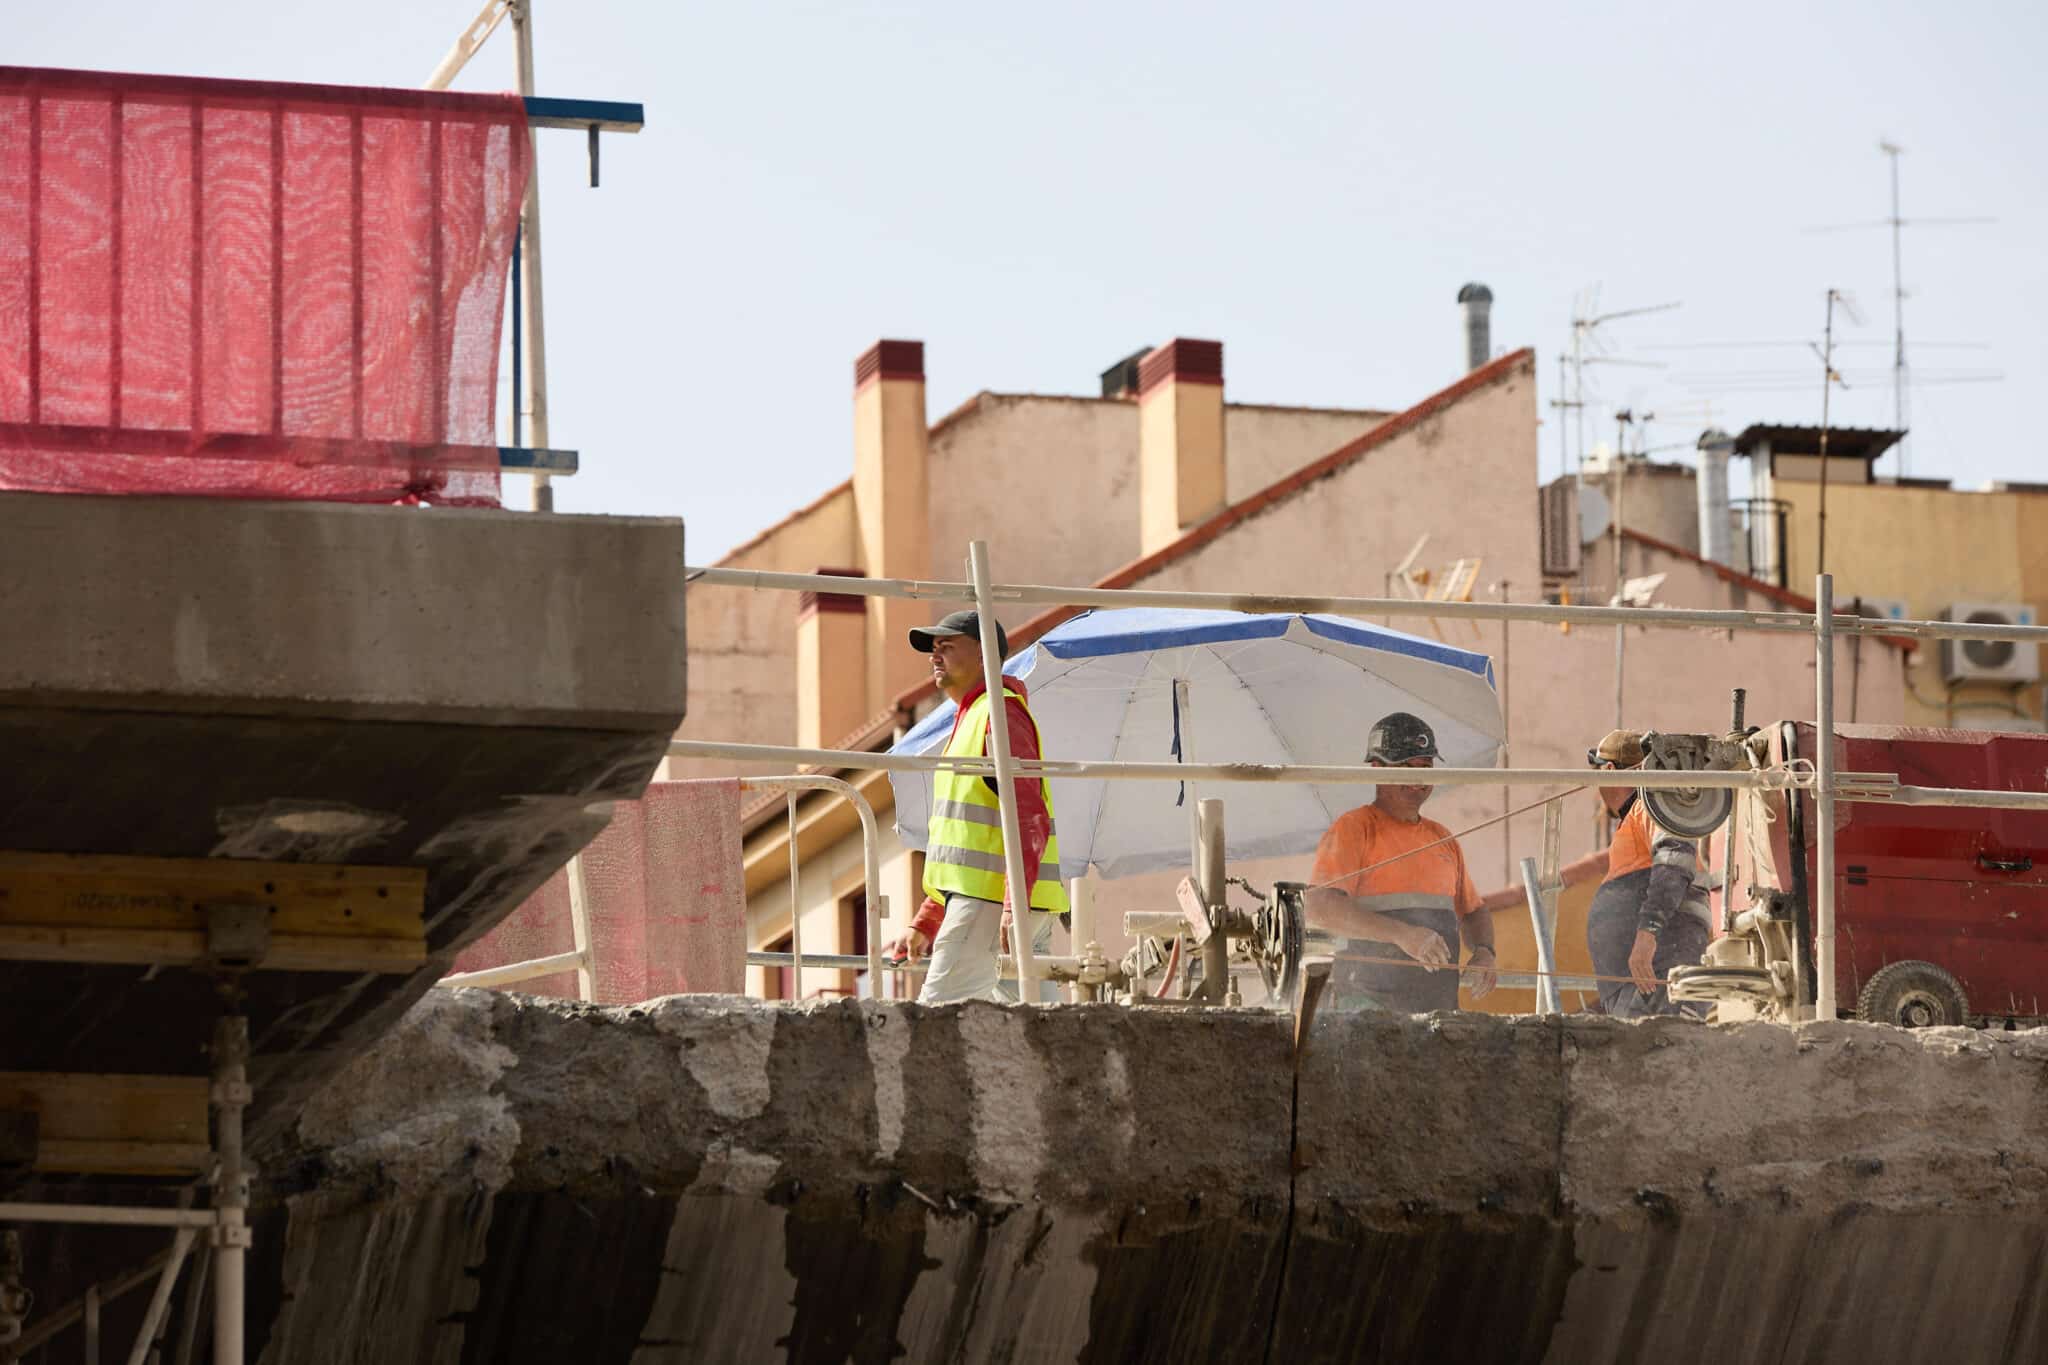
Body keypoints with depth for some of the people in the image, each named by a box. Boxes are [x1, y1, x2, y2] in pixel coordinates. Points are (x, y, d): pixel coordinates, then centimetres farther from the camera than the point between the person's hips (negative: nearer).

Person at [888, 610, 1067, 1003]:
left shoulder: (999, 711, -6)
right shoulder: (970, 719, 26)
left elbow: (1029, 818, -18)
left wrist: (1014, 904, -28)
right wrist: (924, 924, 25)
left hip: (991, 898, -10)